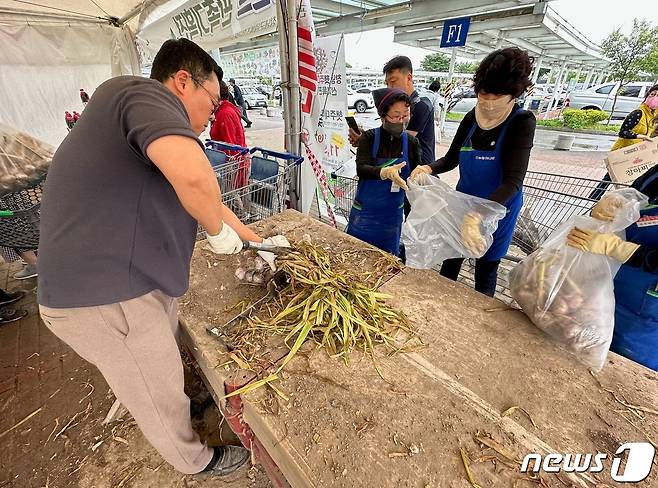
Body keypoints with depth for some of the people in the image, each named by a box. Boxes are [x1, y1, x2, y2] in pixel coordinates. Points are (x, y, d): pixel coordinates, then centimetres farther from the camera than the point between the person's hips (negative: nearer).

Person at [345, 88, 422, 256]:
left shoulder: (412, 142, -2)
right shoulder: (369, 138, -10)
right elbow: (361, 169, -22)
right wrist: (385, 172, -42)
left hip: (392, 214, 3)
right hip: (365, 212, -2)